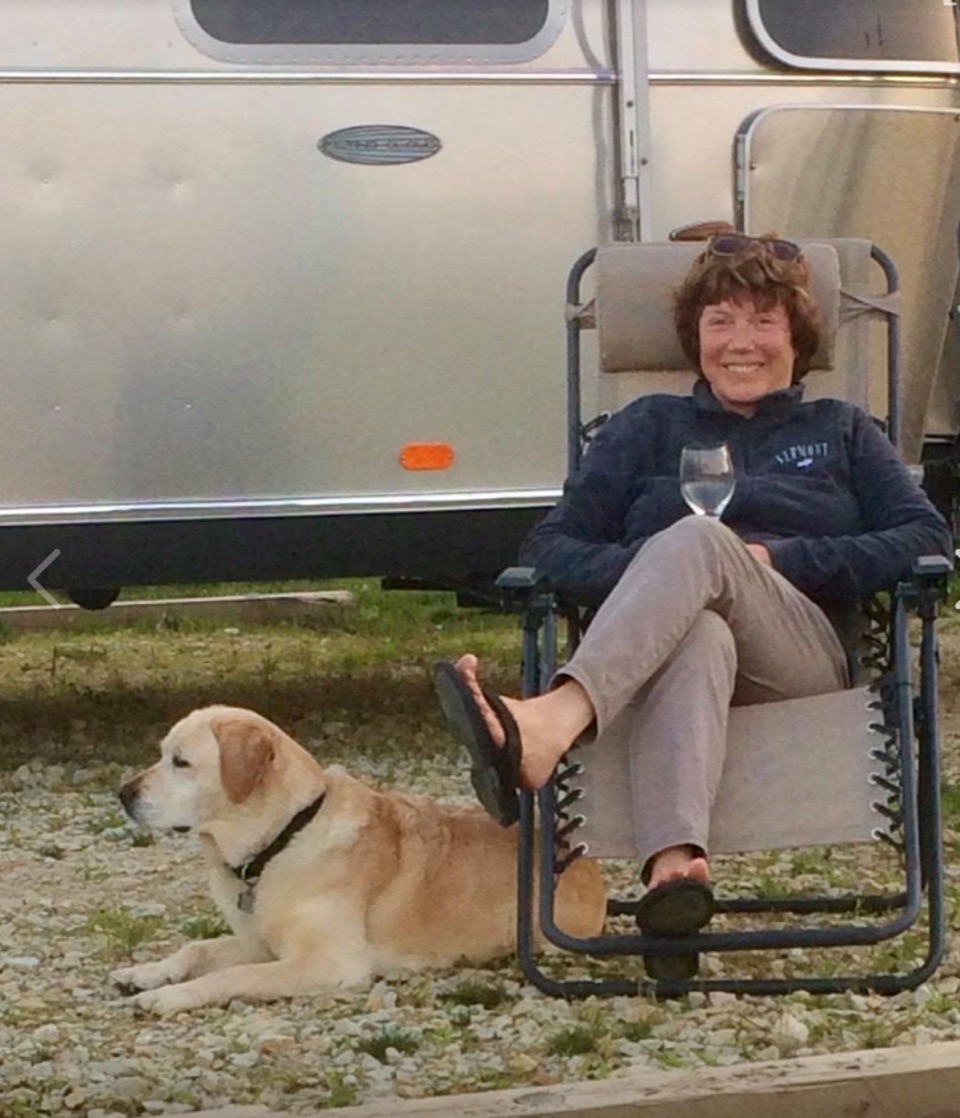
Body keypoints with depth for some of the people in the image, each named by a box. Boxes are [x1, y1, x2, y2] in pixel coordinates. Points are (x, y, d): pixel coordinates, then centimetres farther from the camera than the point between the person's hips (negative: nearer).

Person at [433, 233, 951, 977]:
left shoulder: (841, 432, 25)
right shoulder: (650, 428, 26)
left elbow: (928, 539, 8)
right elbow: (549, 550, 14)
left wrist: (777, 560, -4)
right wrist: (641, 571, -9)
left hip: (801, 661, 0)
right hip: (658, 649, 0)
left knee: (700, 540, -33)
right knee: (699, 637, -40)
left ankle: (550, 725, -59)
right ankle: (675, 863, -67)